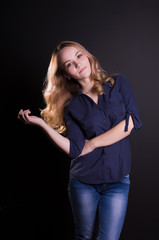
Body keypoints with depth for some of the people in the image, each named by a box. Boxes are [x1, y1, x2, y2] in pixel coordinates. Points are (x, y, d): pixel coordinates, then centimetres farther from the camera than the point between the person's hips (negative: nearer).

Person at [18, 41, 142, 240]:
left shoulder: (118, 83, 2)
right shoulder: (72, 107, 1)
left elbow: (133, 121, -10)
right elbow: (74, 149, -11)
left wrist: (92, 143, -8)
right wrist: (40, 123, -17)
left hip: (117, 181, -1)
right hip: (83, 182, 1)